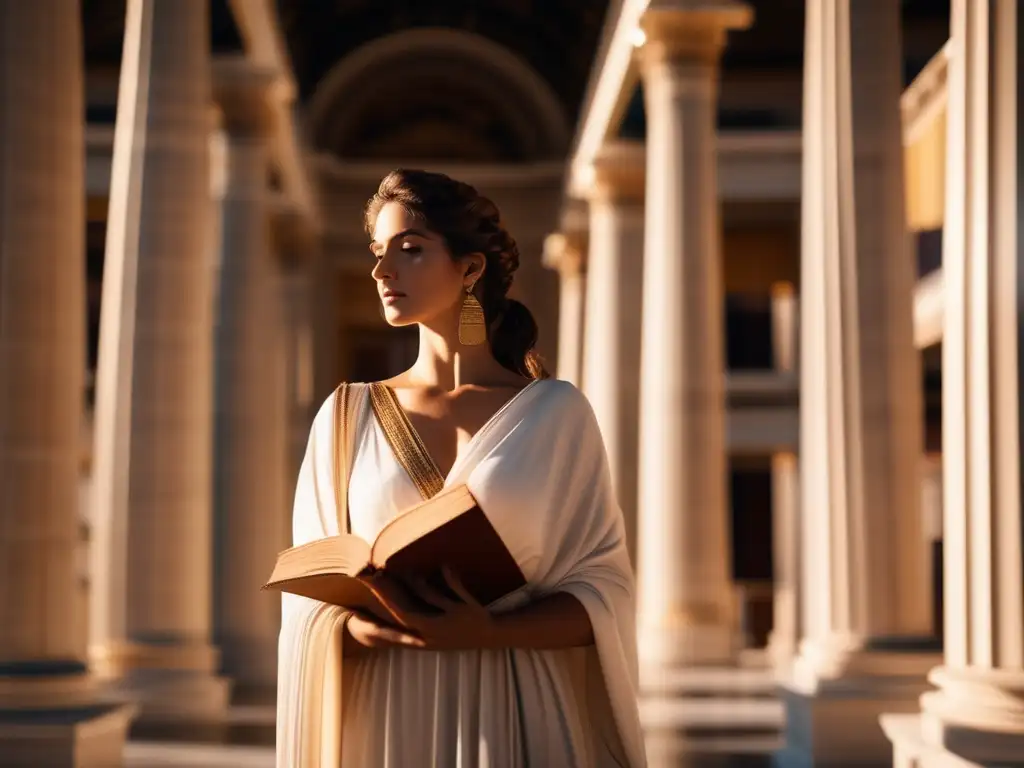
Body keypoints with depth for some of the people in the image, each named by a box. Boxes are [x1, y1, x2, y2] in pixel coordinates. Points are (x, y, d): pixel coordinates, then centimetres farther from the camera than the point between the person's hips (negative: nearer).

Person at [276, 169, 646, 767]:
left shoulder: (555, 411, -1)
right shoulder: (348, 415, 5)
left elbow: (602, 593, -3)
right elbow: (312, 602, 4)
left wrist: (488, 632, -19)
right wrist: (361, 629, -17)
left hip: (514, 717, -1)